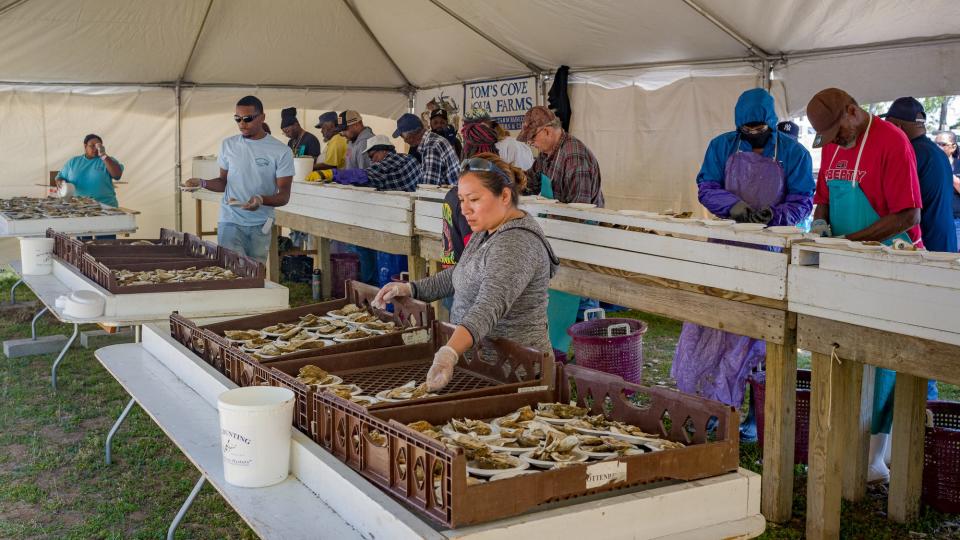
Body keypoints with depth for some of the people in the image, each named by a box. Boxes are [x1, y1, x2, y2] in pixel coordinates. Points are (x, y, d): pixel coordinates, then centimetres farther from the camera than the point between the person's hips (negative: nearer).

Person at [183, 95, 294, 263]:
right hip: (230, 222, 1)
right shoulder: (228, 145, 6)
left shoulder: (281, 151, -5)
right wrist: (202, 183, -6)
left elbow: (284, 196, -7)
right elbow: (223, 182, 14)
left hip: (261, 225, -1)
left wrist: (261, 199, -27)